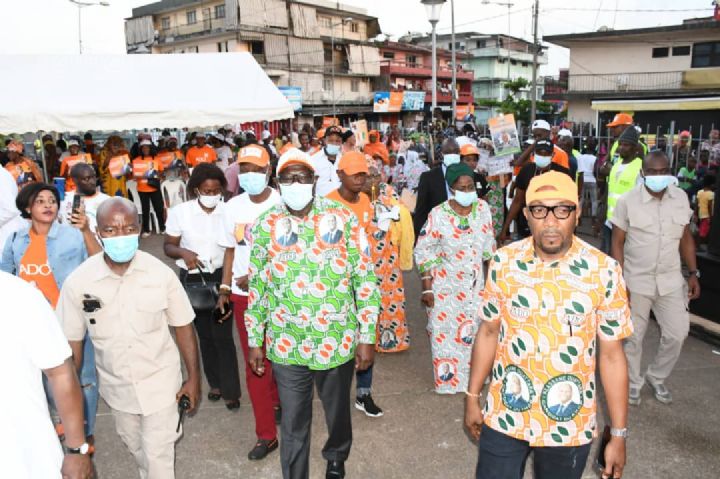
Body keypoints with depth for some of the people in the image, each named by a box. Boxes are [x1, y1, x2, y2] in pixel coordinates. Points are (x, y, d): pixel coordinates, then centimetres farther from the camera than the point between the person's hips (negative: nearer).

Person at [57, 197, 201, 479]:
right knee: (134, 445, 25)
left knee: (158, 454, 2)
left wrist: (194, 378, -4)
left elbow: (183, 327, -9)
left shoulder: (161, 274, -20)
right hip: (116, 384, 3)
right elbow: (72, 340, -5)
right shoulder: (78, 282, -18)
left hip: (159, 380, -2)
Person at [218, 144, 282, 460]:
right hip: (243, 295, 3)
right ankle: (266, 434, 20)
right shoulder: (233, 207, 2)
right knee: (254, 363, 7)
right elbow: (231, 250, 8)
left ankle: (278, 400, 44)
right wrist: (225, 288, 6)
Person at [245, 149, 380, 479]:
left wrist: (367, 337, -5)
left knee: (338, 412, 22)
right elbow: (256, 287, 5)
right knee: (293, 423, 13)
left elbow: (365, 279, -5)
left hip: (338, 341, 0)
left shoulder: (343, 220, -8)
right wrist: (255, 341, 6)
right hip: (286, 345, 0)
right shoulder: (265, 226, -2)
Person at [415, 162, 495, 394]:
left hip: (475, 283, 4)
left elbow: (489, 246, 8)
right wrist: (427, 288, -13)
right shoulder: (438, 214, -17)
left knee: (474, 329, 12)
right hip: (445, 284, -3)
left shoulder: (483, 208, -4)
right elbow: (423, 252, -12)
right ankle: (448, 379, 26)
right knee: (445, 330, 7)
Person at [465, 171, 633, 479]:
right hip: (504, 417, 1)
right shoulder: (503, 262, -8)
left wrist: (618, 434, -3)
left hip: (569, 426, -1)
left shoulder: (604, 271, -12)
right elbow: (488, 333, 2)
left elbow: (611, 355, -6)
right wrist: (472, 397, 6)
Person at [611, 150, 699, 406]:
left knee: (677, 334, 7)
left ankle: (656, 377, 33)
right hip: (636, 281, -3)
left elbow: (686, 238, 9)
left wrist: (693, 273, 4)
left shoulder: (681, 197, 0)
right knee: (633, 337, 8)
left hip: (671, 280, 3)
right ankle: (633, 382, 30)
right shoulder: (627, 201, -12)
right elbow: (617, 243, -8)